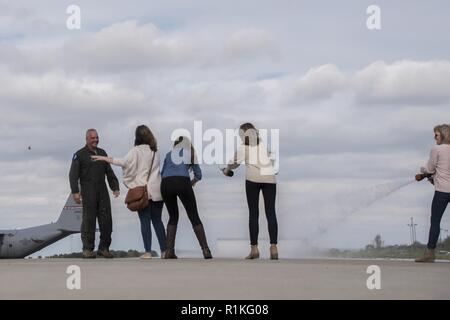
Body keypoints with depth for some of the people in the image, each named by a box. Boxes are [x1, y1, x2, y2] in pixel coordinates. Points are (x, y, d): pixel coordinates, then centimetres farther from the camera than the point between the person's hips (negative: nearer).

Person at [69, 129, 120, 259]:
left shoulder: (102, 153, 18)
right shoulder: (79, 155, 1)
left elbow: (109, 172, 22)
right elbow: (73, 175, -5)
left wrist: (115, 187, 12)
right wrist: (75, 191, -15)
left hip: (103, 191, 5)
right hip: (88, 193, -5)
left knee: (106, 220, 2)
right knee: (88, 220, -5)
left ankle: (104, 248, 10)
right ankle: (88, 249, 1)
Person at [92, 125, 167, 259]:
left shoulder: (136, 151, -6)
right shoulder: (155, 151, 10)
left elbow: (123, 162, -13)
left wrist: (104, 158, -5)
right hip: (156, 191, 4)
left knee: (145, 221, -1)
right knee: (157, 220, 10)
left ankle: (148, 252, -4)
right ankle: (164, 250, 6)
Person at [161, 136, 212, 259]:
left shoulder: (169, 154, 27)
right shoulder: (190, 154, 23)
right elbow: (198, 175, 22)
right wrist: (191, 183, 42)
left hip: (166, 184, 2)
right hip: (183, 182, -2)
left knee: (173, 217, 17)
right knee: (194, 217, 3)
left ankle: (169, 251, 9)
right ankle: (205, 250, -5)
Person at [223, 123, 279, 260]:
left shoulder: (243, 147, 9)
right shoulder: (265, 143, 17)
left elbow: (234, 164, 19)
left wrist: (226, 170, 39)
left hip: (253, 178, -2)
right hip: (269, 178, 2)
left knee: (253, 214, 3)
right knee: (271, 212, 0)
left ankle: (254, 248, -2)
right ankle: (273, 248, -10)